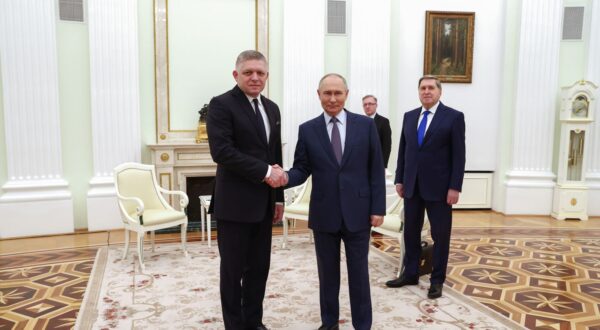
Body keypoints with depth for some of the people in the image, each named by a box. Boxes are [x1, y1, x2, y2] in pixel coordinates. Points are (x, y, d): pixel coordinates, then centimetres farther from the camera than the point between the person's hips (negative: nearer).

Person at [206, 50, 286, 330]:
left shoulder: (271, 108, 13)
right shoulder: (221, 104, -8)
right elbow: (221, 151, -20)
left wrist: (279, 197, 14)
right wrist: (264, 172, -18)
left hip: (263, 203, 7)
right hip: (235, 203, -6)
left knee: (259, 268, 13)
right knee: (233, 270, 6)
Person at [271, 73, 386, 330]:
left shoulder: (366, 125, 0)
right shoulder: (307, 130, 1)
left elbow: (376, 170, 0)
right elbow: (302, 170, 1)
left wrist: (378, 208, -4)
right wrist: (286, 177, -22)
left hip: (357, 212, -1)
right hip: (324, 214, 1)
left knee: (359, 272, 10)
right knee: (327, 273, 14)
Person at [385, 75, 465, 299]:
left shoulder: (454, 117, -4)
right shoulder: (409, 116, 10)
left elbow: (458, 155, -8)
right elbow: (403, 150, 11)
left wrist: (455, 187, -13)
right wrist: (399, 179, 6)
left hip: (439, 187, -4)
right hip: (412, 186, 5)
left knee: (440, 234, 6)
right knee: (410, 232, 12)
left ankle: (437, 280, 19)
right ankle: (410, 274, 26)